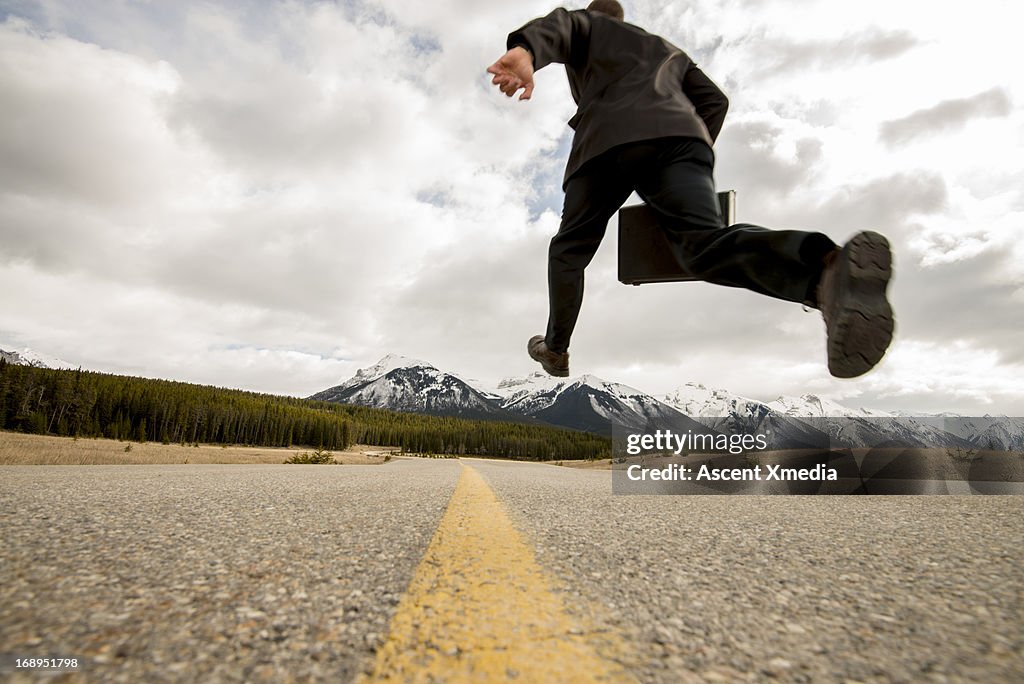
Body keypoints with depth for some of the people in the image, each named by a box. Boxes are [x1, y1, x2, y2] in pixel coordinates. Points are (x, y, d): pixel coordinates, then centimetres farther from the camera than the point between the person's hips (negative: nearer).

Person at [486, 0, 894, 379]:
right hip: (681, 136, 3)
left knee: (569, 251, 16)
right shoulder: (669, 51, 43)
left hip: (608, 141, -3)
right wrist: (693, 154, 29)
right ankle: (829, 269, -50)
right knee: (705, 246, -21)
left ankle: (555, 349, 19)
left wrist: (524, 52, -16)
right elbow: (715, 100, 28)